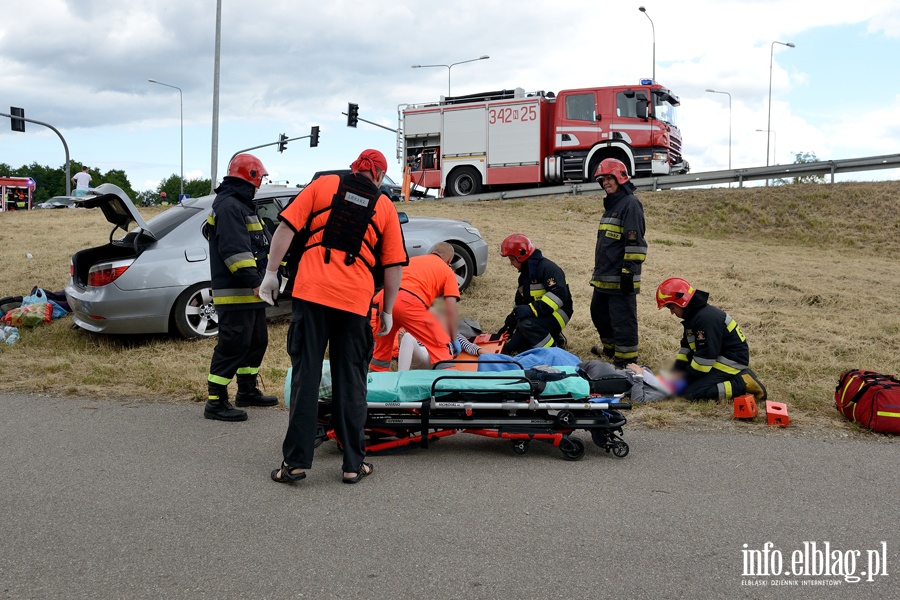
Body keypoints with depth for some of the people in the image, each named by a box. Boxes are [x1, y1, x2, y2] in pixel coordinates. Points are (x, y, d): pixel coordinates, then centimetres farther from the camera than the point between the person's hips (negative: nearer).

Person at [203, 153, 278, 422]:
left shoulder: (242, 205, 21)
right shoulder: (228, 205, -15)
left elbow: (262, 244, 26)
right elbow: (235, 249, -24)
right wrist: (253, 280, -27)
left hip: (250, 292, 11)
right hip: (234, 292, -11)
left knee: (256, 341, 18)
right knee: (233, 345, -10)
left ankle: (247, 390, 30)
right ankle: (216, 402, -5)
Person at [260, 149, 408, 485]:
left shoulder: (323, 185, 11)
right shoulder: (384, 206, 12)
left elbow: (286, 226, 3)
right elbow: (394, 265, 10)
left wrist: (272, 273, 7)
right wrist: (388, 311, 17)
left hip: (311, 292, 0)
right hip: (356, 300, 1)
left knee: (306, 376, 4)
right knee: (350, 381, 8)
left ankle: (296, 460, 4)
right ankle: (354, 464, 12)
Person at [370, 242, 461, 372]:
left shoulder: (413, 259, 33)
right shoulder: (448, 272, 18)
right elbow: (451, 308, 7)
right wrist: (454, 339, 13)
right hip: (409, 302, -5)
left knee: (383, 346, 27)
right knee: (442, 346, 4)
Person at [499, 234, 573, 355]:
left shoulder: (547, 268, -17)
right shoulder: (524, 274, 15)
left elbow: (559, 294, -31)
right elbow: (520, 303, 23)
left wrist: (532, 309, -37)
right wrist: (509, 325, 19)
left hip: (556, 313, -10)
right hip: (538, 316, 10)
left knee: (526, 324, -36)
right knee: (511, 349, -2)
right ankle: (554, 339, 11)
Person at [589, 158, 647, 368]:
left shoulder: (630, 204, -11)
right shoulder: (611, 204, 19)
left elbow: (635, 242, -18)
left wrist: (629, 270, -21)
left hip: (620, 278, -10)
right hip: (603, 277, 10)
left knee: (622, 319, -5)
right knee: (599, 312, 21)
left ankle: (626, 361, 3)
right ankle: (610, 348, 39)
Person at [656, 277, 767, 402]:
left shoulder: (706, 318, -24)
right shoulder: (693, 316, 9)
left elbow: (704, 357, -23)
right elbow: (686, 348, 13)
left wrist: (683, 379, -14)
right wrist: (675, 372, 2)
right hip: (719, 359, 11)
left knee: (691, 393, -20)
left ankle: (742, 384, -12)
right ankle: (737, 377, 10)